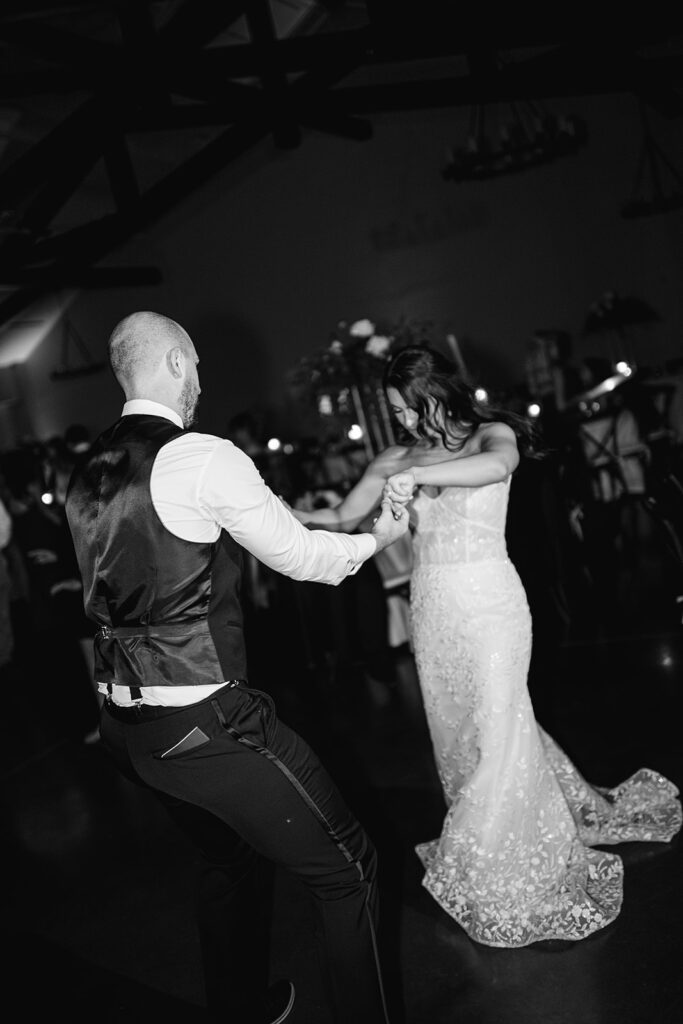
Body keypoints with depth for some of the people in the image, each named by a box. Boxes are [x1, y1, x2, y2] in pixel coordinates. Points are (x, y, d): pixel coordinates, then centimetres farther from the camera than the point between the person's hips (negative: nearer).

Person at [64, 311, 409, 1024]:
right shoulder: (204, 458, -16)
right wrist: (376, 539, 11)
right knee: (346, 868, 7)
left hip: (126, 723, 9)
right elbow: (303, 557, -7)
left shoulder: (85, 478, 8)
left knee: (229, 860, 30)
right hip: (204, 718, -9)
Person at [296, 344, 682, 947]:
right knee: (457, 732, 11)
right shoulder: (395, 461, 7)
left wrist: (418, 474, -34)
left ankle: (489, 875, 13)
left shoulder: (491, 435, -4)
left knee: (498, 728, -5)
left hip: (489, 605, -5)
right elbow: (343, 520, 11)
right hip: (432, 610, 5)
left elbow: (498, 464, -29)